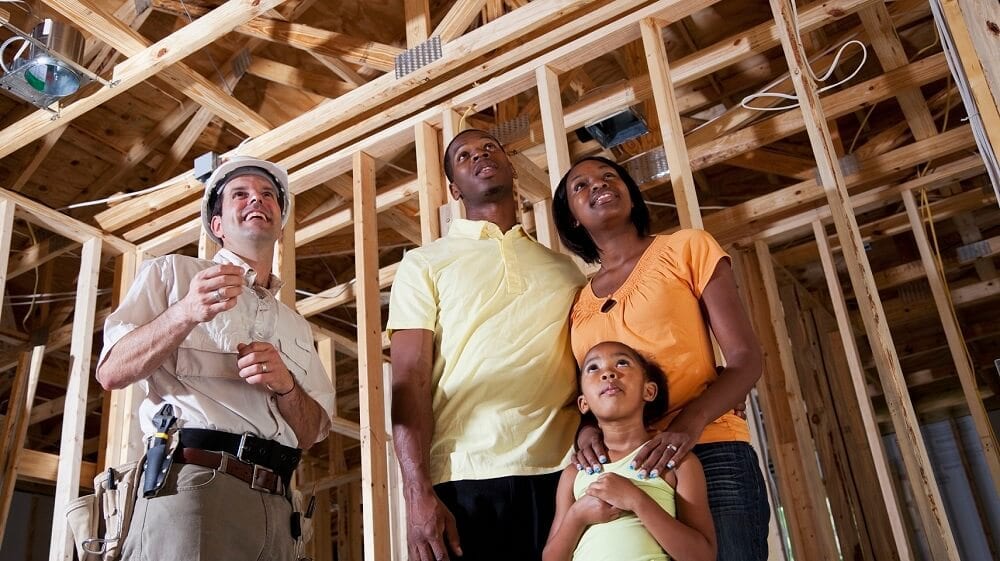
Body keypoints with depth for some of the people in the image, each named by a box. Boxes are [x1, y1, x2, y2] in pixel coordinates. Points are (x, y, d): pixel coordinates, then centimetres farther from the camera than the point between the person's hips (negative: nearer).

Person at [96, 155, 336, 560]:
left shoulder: (296, 326, 23)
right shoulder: (171, 273, 11)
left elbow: (314, 433, 16)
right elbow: (111, 372, 1)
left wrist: (285, 385, -5)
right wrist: (185, 313, -14)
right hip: (192, 483, -4)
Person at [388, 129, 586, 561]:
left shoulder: (565, 267, 18)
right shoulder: (424, 263, 9)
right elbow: (410, 382, -1)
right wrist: (418, 494, -11)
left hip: (564, 475, 2)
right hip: (469, 478, -2)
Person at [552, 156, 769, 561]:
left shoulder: (686, 248, 6)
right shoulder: (578, 302, 16)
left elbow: (745, 359, -1)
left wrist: (690, 424, -19)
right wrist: (585, 429, -8)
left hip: (708, 456, -3)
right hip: (615, 471, 3)